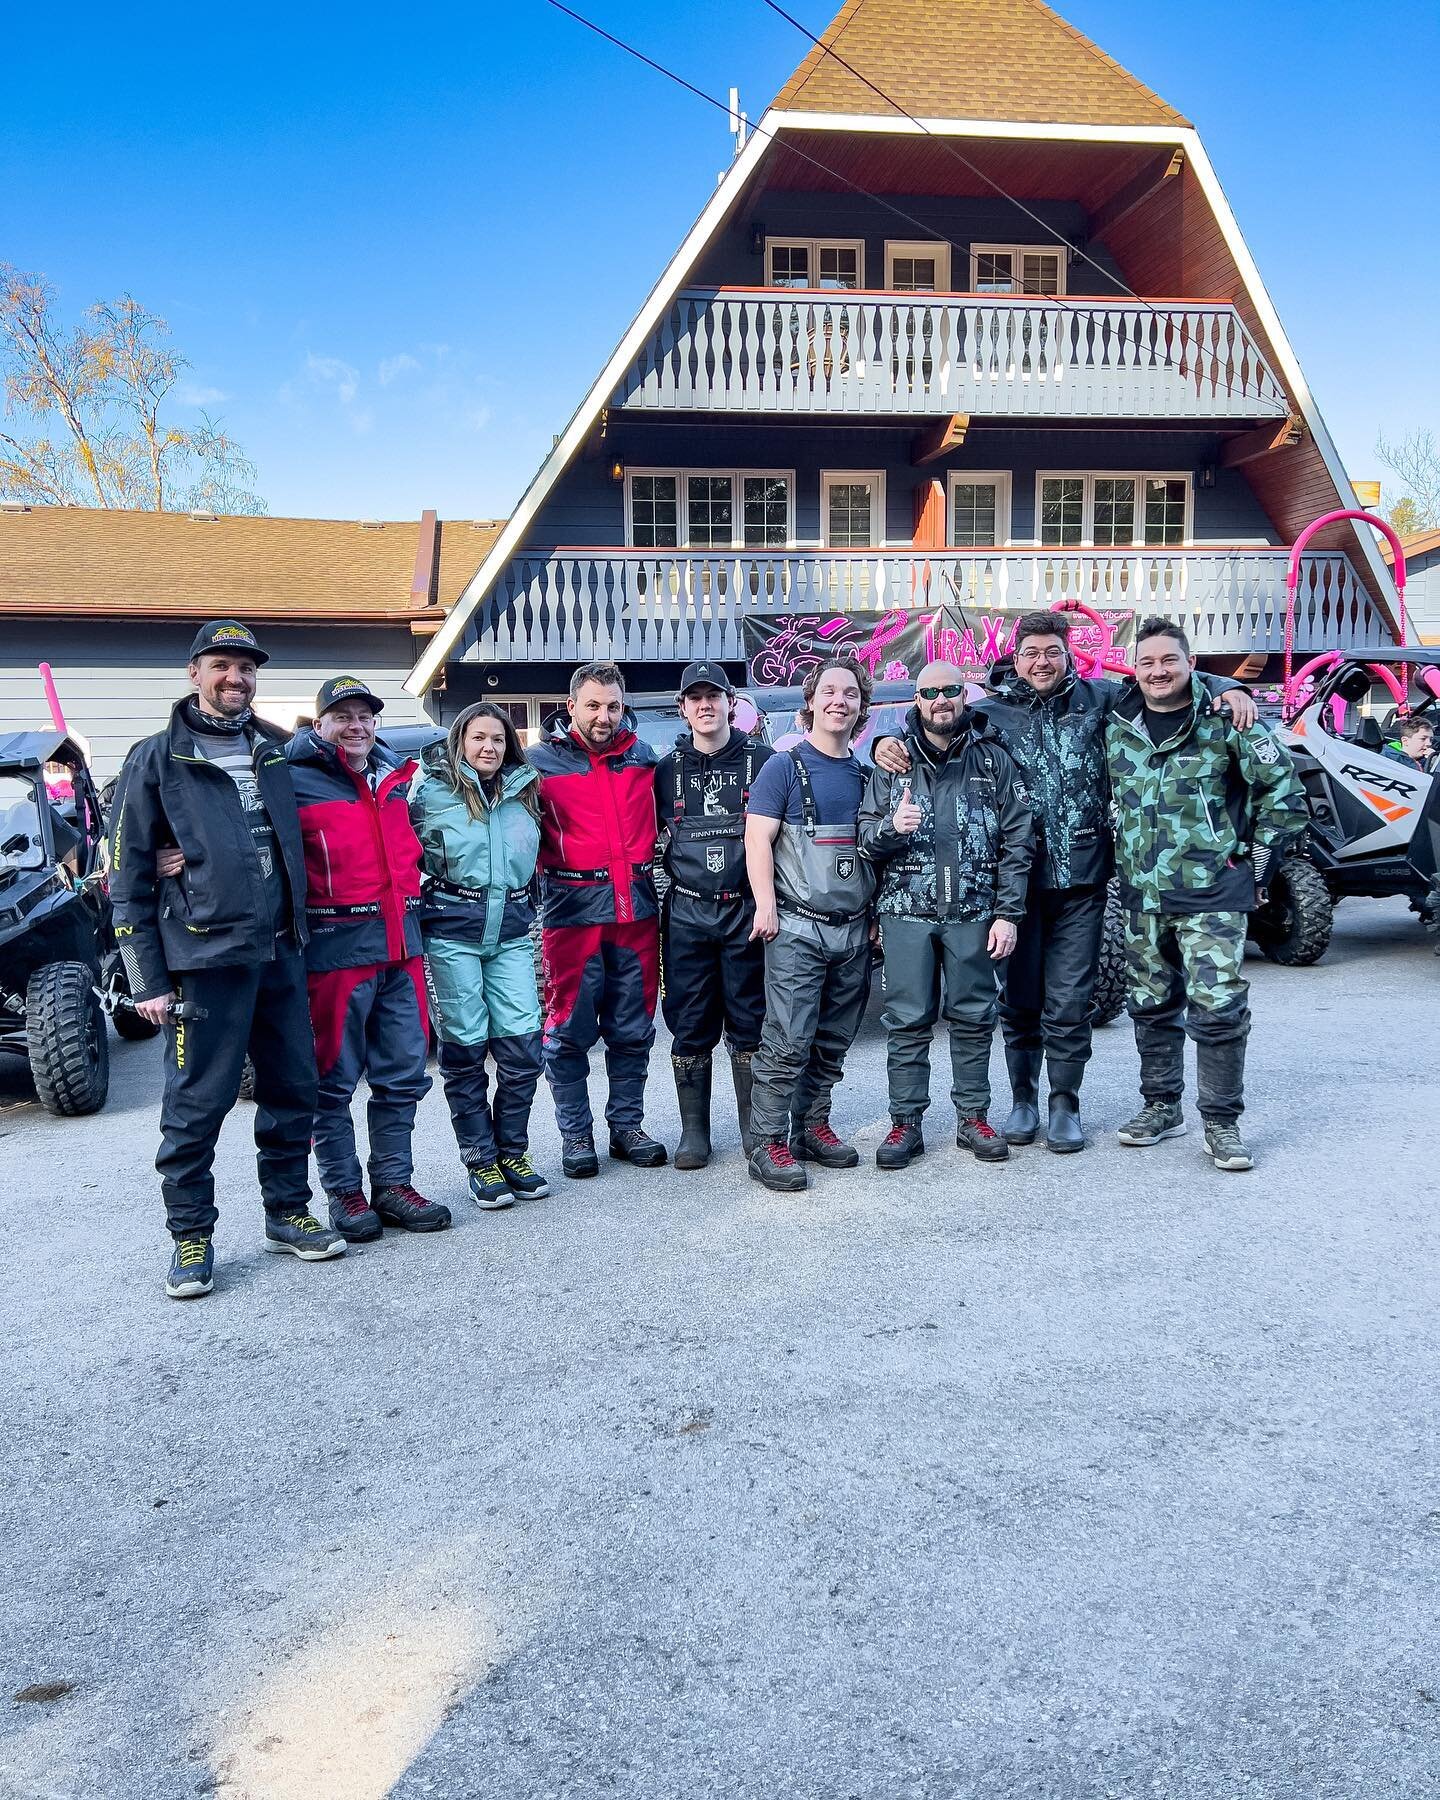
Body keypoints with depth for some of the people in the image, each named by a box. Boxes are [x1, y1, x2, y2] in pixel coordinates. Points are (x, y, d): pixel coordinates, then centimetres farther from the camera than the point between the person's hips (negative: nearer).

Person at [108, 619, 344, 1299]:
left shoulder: (274, 752, 14)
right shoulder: (156, 759, 0)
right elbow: (127, 875, -2)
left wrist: (299, 929, 14)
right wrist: (147, 979, -7)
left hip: (280, 954, 5)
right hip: (204, 957, -5)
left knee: (294, 1089, 11)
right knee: (198, 1102, 0)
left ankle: (287, 1212, 27)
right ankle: (191, 1236, 15)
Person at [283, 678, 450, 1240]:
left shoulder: (395, 776, 16)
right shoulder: (296, 782, -4)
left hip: (400, 942, 6)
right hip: (336, 944, -6)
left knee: (404, 1073, 9)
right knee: (334, 1078, 2)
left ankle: (394, 1184, 19)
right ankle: (344, 1193, 13)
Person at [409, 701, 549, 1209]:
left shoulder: (525, 791, 13)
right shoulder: (430, 791, 1)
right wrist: (417, 906, -2)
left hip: (511, 931, 3)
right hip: (452, 932, -3)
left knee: (522, 1044, -1)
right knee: (465, 1048, 0)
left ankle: (512, 1151, 15)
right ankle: (480, 1161, 11)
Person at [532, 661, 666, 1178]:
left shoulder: (642, 757, 11)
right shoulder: (542, 760, 0)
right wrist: (547, 879, -7)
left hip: (637, 909, 4)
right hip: (573, 911, -3)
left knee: (633, 1029, 10)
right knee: (570, 1029, 1)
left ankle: (627, 1126, 22)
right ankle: (576, 1135, 13)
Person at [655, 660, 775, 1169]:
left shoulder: (763, 761, 4)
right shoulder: (667, 769, 10)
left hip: (746, 912, -1)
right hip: (687, 914, 2)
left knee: (750, 1023, 3)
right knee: (690, 1026, 4)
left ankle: (756, 1129, 15)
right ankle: (693, 1132, 14)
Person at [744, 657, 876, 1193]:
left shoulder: (864, 775, 15)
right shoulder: (784, 766, -1)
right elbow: (757, 838, -7)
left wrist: (876, 914, 17)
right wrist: (766, 906, -17)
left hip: (853, 929, 6)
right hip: (798, 928, -6)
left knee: (834, 1041, 10)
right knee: (788, 1040, -8)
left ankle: (813, 1125, 23)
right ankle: (768, 1143, -1)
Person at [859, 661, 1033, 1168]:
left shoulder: (994, 760, 5)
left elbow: (1017, 840, 3)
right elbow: (865, 836, 5)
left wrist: (1008, 913, -4)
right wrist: (892, 827, -18)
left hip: (973, 913, 0)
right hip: (906, 912, 0)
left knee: (974, 1018, 7)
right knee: (907, 1021, 3)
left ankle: (973, 1118, 20)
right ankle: (905, 1124, 11)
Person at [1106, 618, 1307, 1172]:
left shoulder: (1225, 723, -4)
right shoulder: (1117, 728, 7)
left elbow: (1285, 791, -1)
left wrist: (1256, 861, 0)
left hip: (1211, 895, -4)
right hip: (1142, 898, 4)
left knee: (1217, 1009, -8)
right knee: (1151, 1007, 12)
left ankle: (1221, 1124, 6)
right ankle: (1161, 1107, 28)